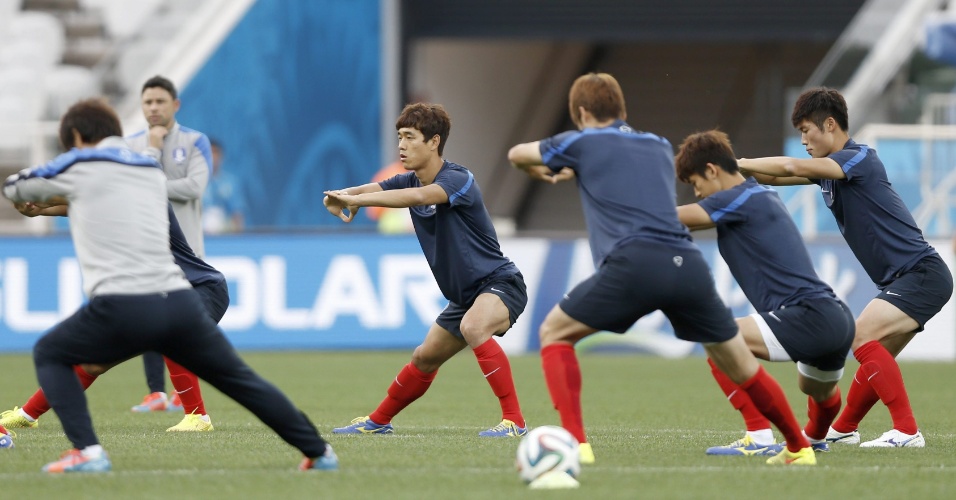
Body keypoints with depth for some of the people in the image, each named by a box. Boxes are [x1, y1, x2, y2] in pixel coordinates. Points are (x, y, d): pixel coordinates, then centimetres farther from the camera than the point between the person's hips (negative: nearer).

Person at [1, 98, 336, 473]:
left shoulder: (79, 166, 7)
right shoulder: (153, 171, 22)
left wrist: (40, 199, 43)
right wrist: (67, 201, 47)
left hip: (122, 310, -5)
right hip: (180, 303, 5)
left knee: (49, 355, 17)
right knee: (240, 379, 18)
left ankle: (86, 452, -2)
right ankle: (319, 452, 15)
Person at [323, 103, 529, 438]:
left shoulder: (457, 179, -21)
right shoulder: (410, 181, 4)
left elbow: (419, 196, -40)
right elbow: (374, 190, -10)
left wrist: (356, 200, -45)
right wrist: (341, 195, -34)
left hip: (499, 283, -9)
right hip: (464, 294, 9)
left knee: (473, 327, -37)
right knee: (424, 359, 18)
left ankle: (514, 421, -36)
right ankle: (378, 421, 39)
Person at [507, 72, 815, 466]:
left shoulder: (583, 143, 18)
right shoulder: (659, 146, 29)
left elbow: (517, 155, 36)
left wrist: (543, 173, 57)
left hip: (633, 263, -4)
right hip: (687, 265, 4)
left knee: (554, 333, 13)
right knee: (738, 362, 21)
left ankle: (575, 442, -3)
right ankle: (798, 447, 27)